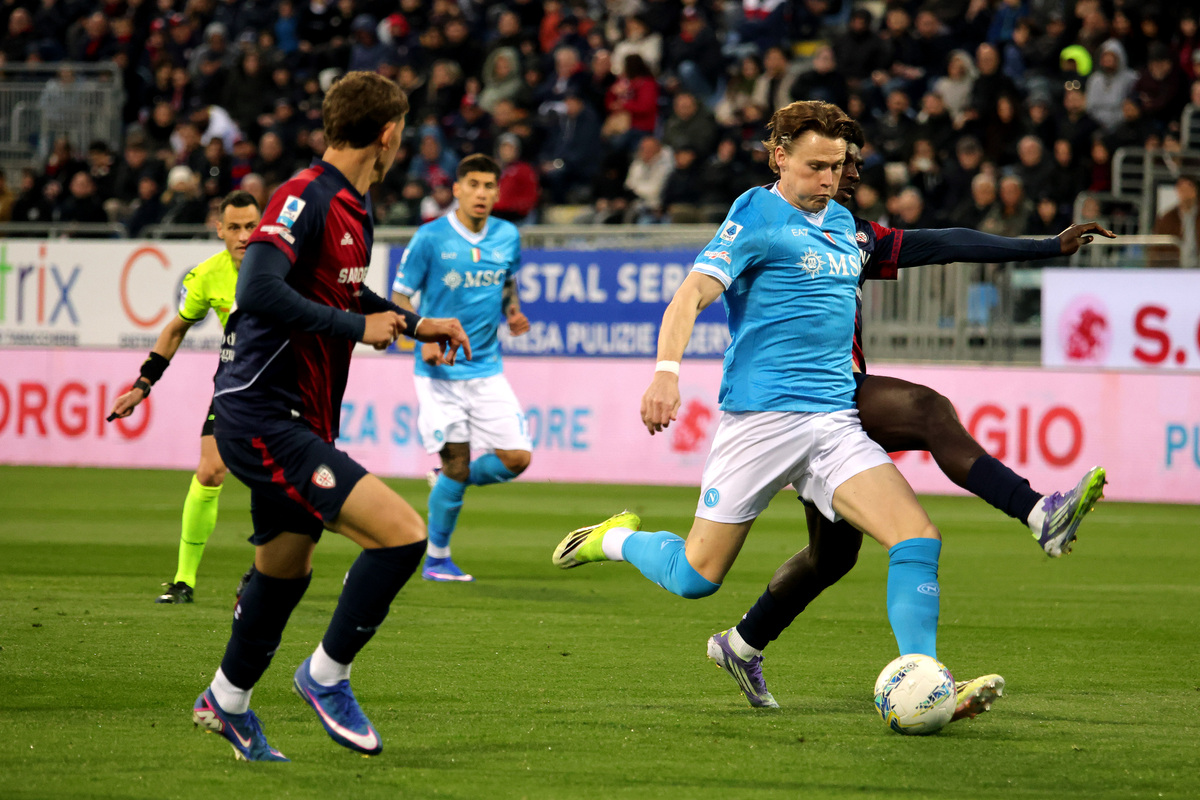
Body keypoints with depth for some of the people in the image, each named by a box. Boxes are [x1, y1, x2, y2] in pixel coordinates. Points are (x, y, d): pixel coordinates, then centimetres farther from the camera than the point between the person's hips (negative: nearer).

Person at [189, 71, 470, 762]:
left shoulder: (356, 208, 13)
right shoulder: (304, 199, -17)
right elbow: (260, 290, -30)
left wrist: (414, 324, 20)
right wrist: (357, 327, -22)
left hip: (299, 420, 10)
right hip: (264, 418, -10)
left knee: (287, 571, 23)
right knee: (403, 532, -19)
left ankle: (227, 702, 42)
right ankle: (327, 674, -2)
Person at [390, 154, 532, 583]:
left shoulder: (508, 237, 5)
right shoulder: (430, 238, -9)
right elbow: (400, 298, -3)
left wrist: (511, 312, 2)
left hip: (487, 369, 5)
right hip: (440, 371, -5)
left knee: (516, 459, -4)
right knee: (456, 463, -6)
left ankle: (447, 482, 25)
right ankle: (436, 559, 12)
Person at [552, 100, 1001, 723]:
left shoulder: (843, 222, 17)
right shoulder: (756, 216, -5)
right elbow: (690, 296, -15)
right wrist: (666, 369, -31)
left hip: (837, 423, 6)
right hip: (761, 415, -6)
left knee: (918, 538, -15)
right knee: (696, 578, -1)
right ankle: (616, 539, 29)